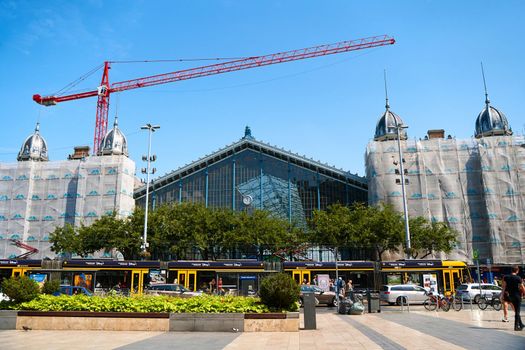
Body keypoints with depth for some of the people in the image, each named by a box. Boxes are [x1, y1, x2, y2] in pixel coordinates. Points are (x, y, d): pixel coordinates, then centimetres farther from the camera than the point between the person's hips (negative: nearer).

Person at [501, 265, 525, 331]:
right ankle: (516, 326, 5)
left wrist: (502, 295, 3)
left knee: (516, 311, 19)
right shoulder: (518, 278, -13)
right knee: (517, 311, 3)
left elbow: (504, 287, -1)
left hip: (510, 295, 5)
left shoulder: (506, 277, -1)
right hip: (517, 295, -5)